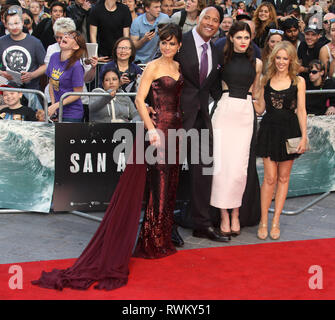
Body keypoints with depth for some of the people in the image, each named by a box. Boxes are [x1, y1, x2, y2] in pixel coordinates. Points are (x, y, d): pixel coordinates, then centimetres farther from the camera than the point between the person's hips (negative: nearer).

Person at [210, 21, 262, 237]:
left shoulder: (256, 63, 12)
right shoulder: (223, 59, 6)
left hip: (245, 114, 2)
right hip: (224, 111, -1)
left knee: (239, 166, -4)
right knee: (222, 162, -5)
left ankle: (235, 213, 9)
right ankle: (224, 214, 4)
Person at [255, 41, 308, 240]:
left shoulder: (298, 81, 0)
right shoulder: (266, 79, 6)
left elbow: (301, 110, 0)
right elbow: (260, 108, 9)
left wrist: (304, 136, -5)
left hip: (289, 131, -1)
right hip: (269, 130, 1)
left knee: (283, 178, 7)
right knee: (270, 178, -2)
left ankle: (276, 222, 14)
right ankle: (263, 222, 8)